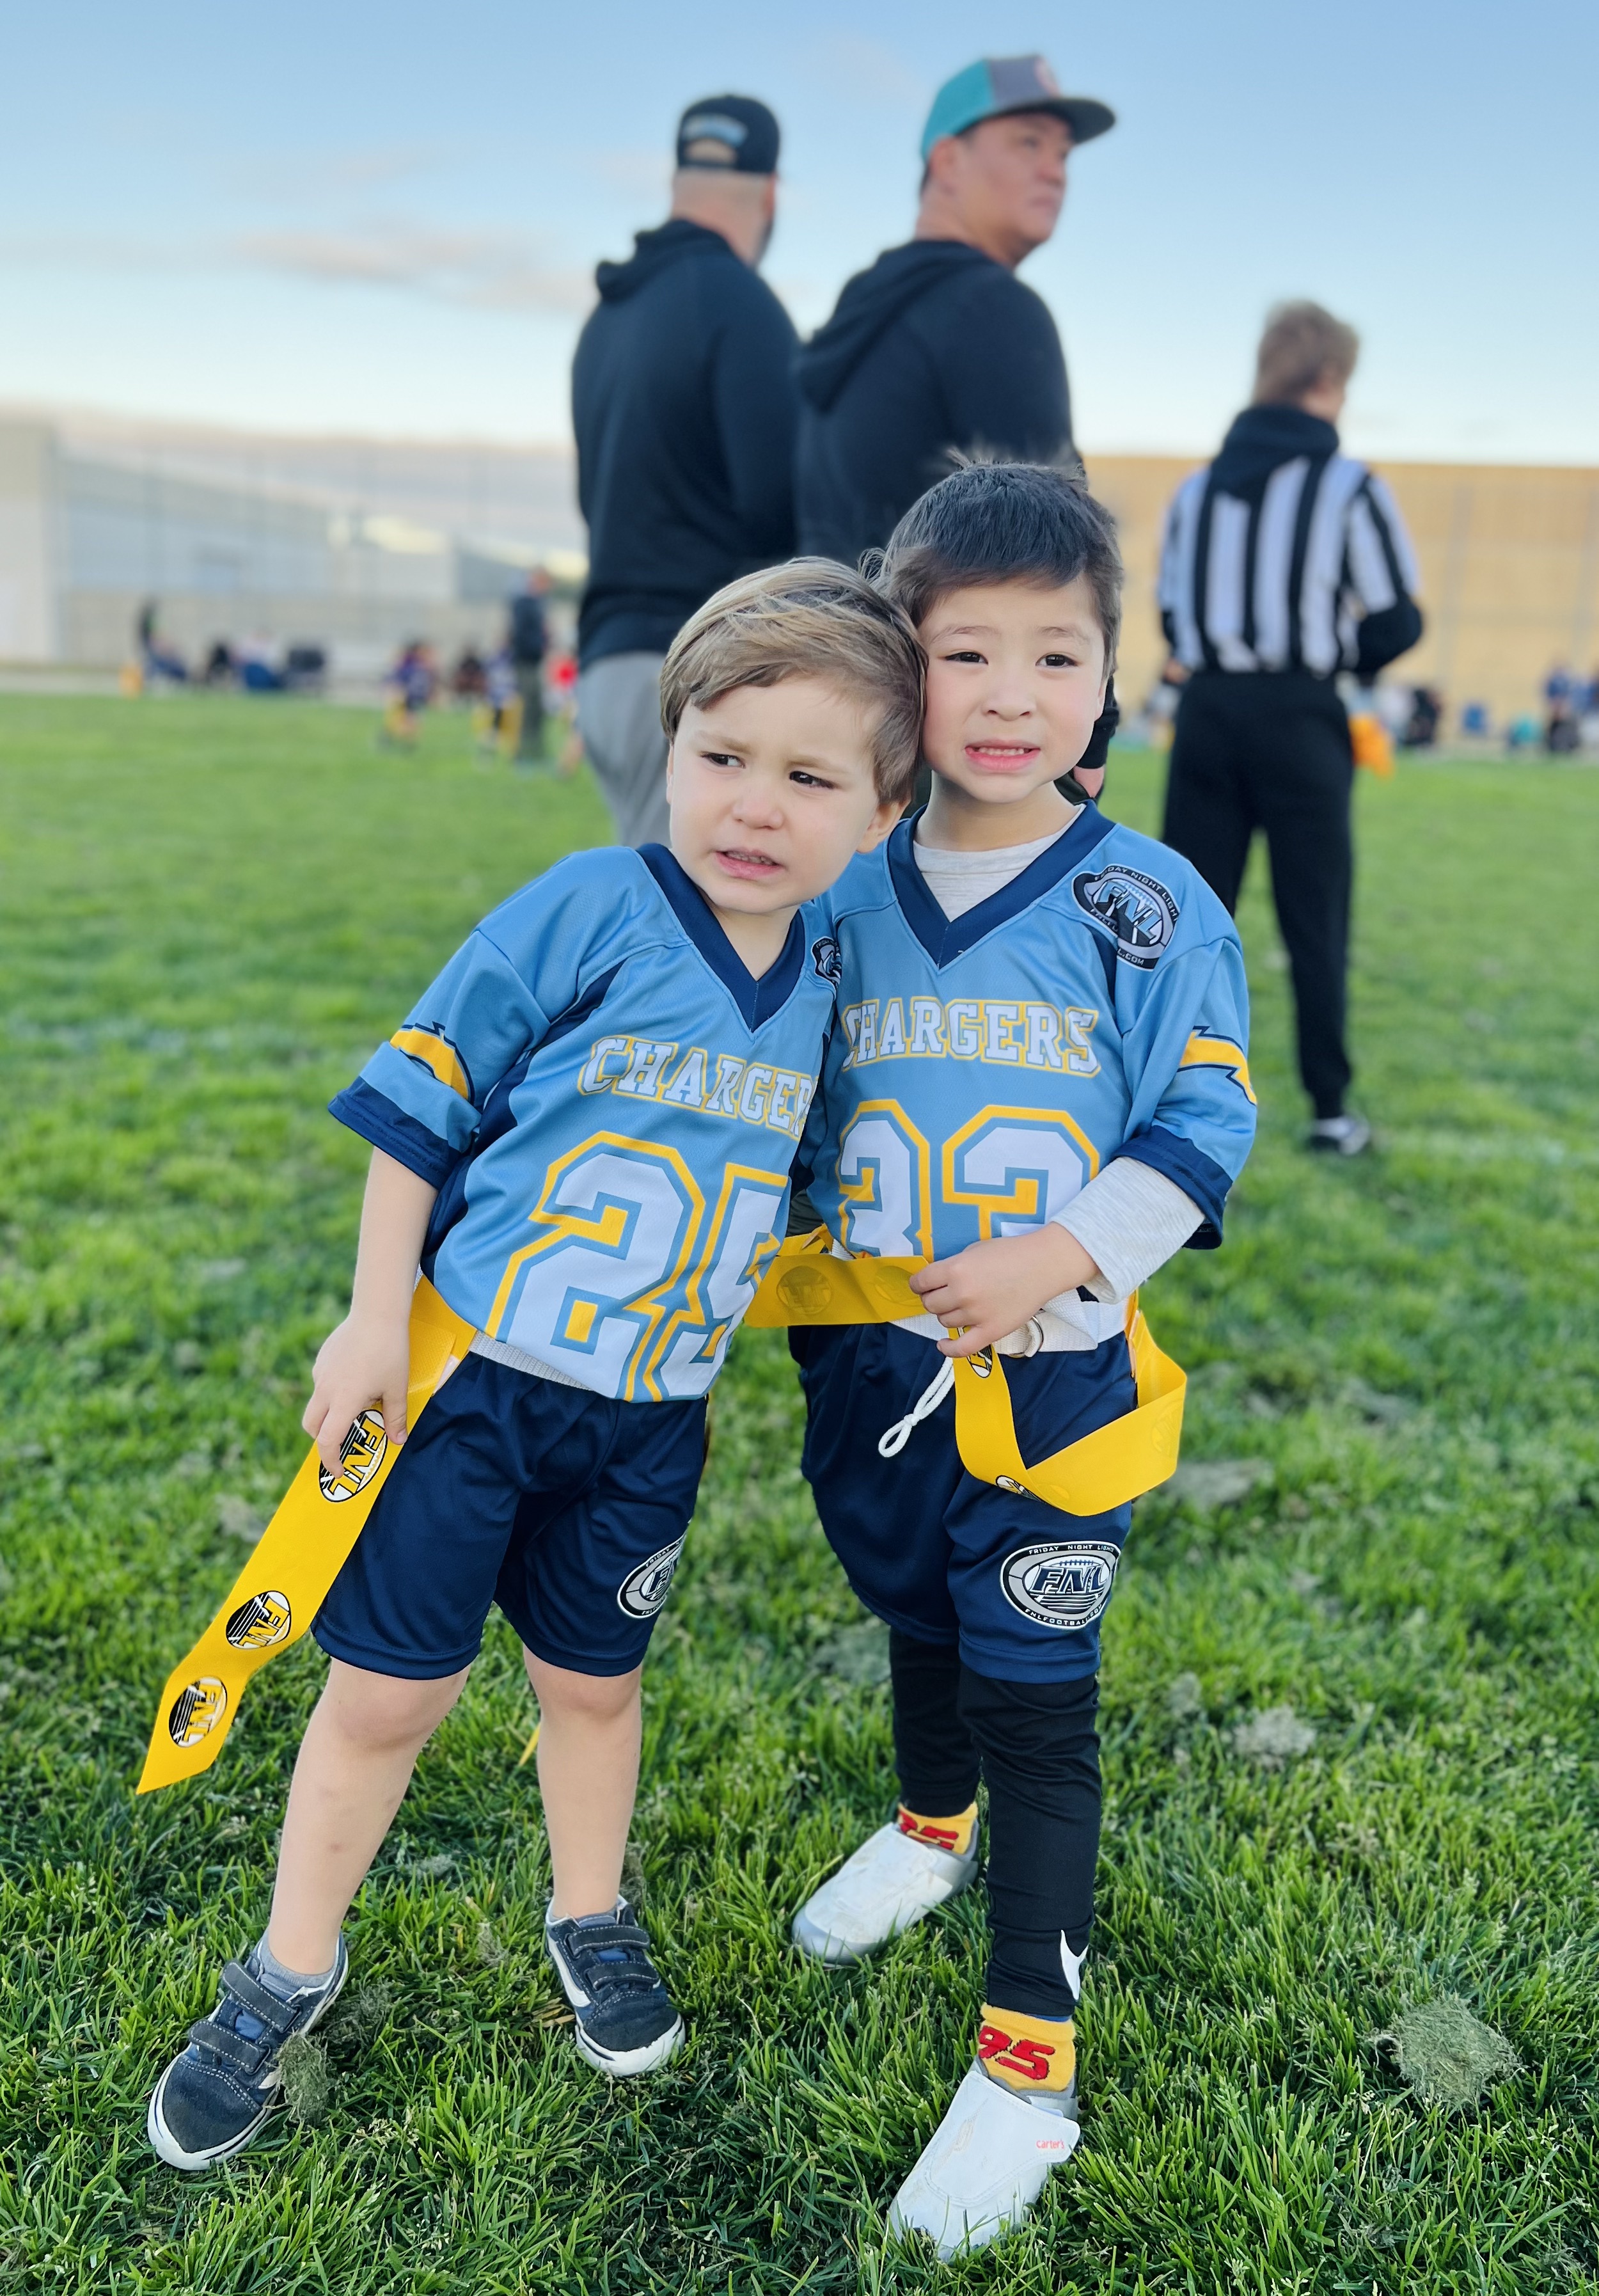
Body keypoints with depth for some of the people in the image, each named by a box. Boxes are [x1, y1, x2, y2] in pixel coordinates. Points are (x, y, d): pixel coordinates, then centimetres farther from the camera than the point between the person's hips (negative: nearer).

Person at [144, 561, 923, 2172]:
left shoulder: (826, 972, -1)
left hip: (645, 1419, 4)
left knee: (593, 1678, 20)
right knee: (387, 1691, 7)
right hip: (462, 1375, -3)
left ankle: (589, 1922, 46)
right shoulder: (588, 912, -17)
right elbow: (421, 1106, -11)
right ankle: (291, 1971, 31)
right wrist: (374, 1321, -12)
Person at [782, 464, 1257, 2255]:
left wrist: (1050, 1259, -22)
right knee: (916, 1619, 25)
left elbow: (1202, 1130, -11)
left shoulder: (1151, 905, -10)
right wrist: (811, 1296, 12)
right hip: (873, 1362, 4)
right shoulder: (848, 901, 1)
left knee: (1033, 1697, 3)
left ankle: (1030, 2061, 18)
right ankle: (929, 1829, 55)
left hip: (1052, 1374, -4)